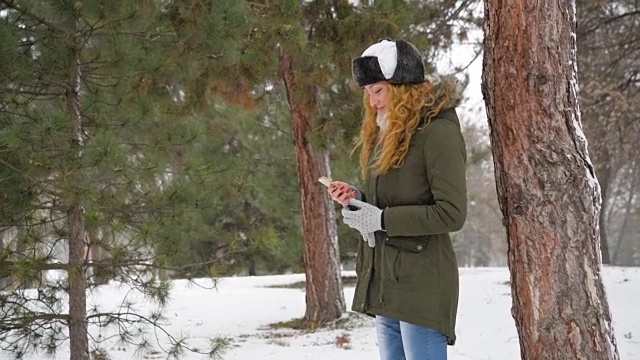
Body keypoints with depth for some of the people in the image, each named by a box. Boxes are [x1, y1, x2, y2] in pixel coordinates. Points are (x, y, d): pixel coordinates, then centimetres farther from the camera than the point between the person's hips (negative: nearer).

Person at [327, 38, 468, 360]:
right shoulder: (387, 133, 14)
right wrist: (357, 199, 3)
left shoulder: (439, 131, -13)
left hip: (421, 283, -9)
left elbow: (452, 213, -18)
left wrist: (382, 219, -18)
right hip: (383, 281, 9)